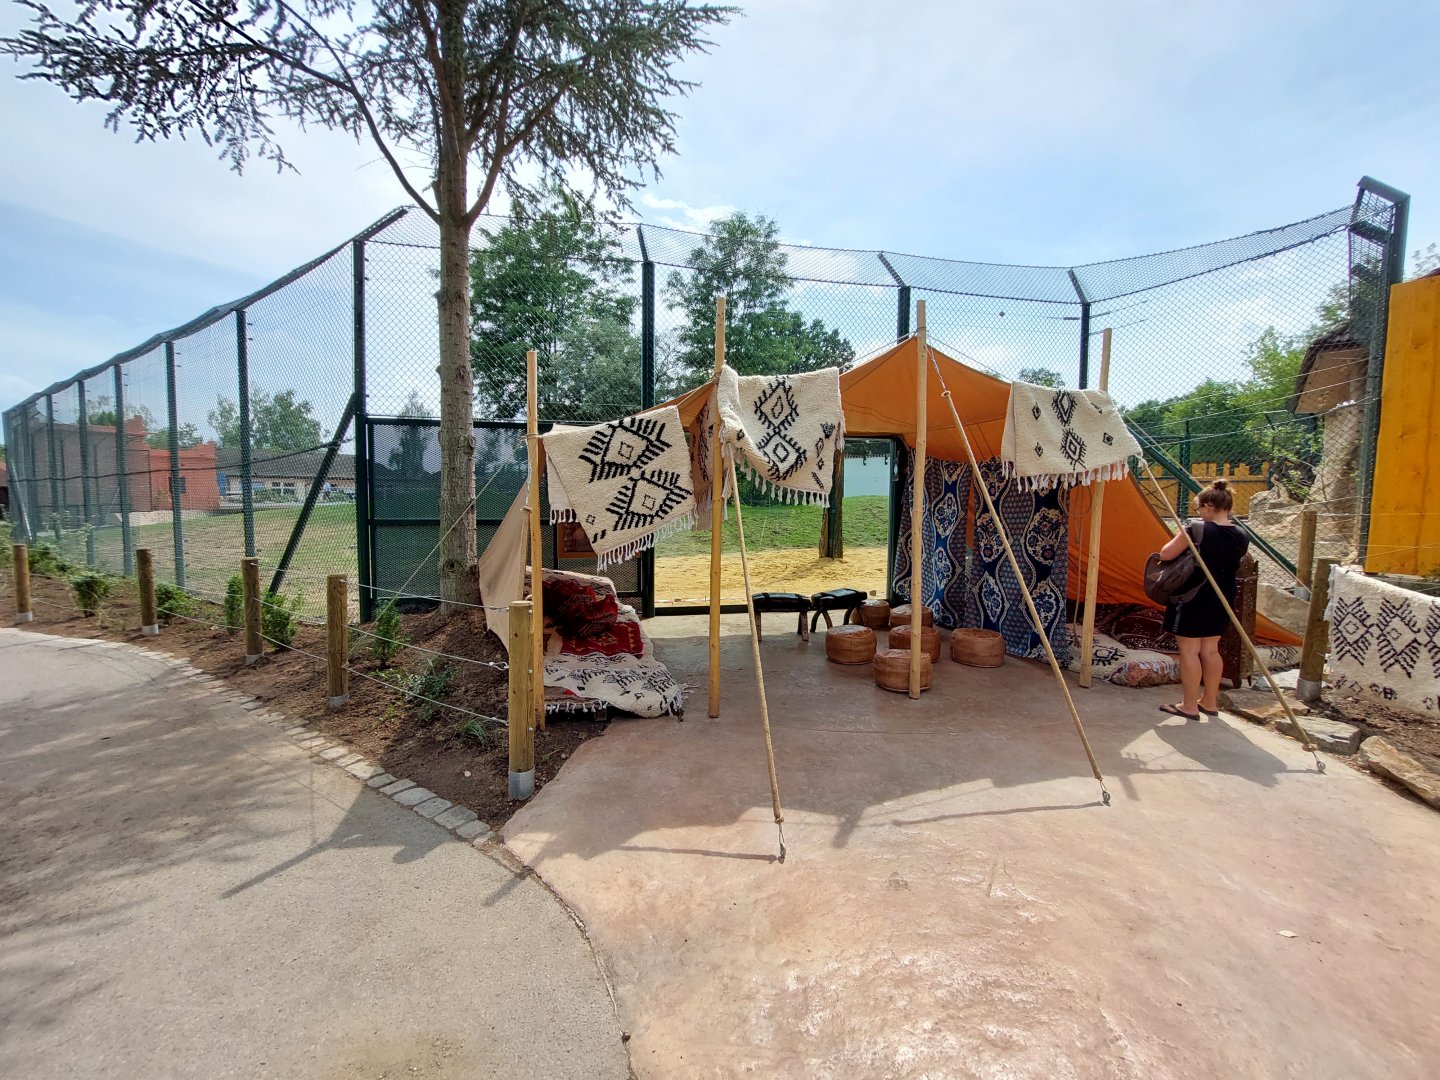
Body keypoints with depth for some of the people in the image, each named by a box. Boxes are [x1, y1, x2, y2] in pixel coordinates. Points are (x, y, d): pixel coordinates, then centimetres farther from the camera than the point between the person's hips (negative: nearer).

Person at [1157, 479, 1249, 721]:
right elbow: (1232, 563, 17)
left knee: (1189, 649, 0)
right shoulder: (1241, 536, 3)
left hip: (1192, 598, -7)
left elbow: (1165, 554, -13)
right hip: (1222, 600, 7)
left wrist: (1179, 539, 5)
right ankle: (1209, 702, 25)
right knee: (1210, 649, 16)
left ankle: (1190, 706, 5)